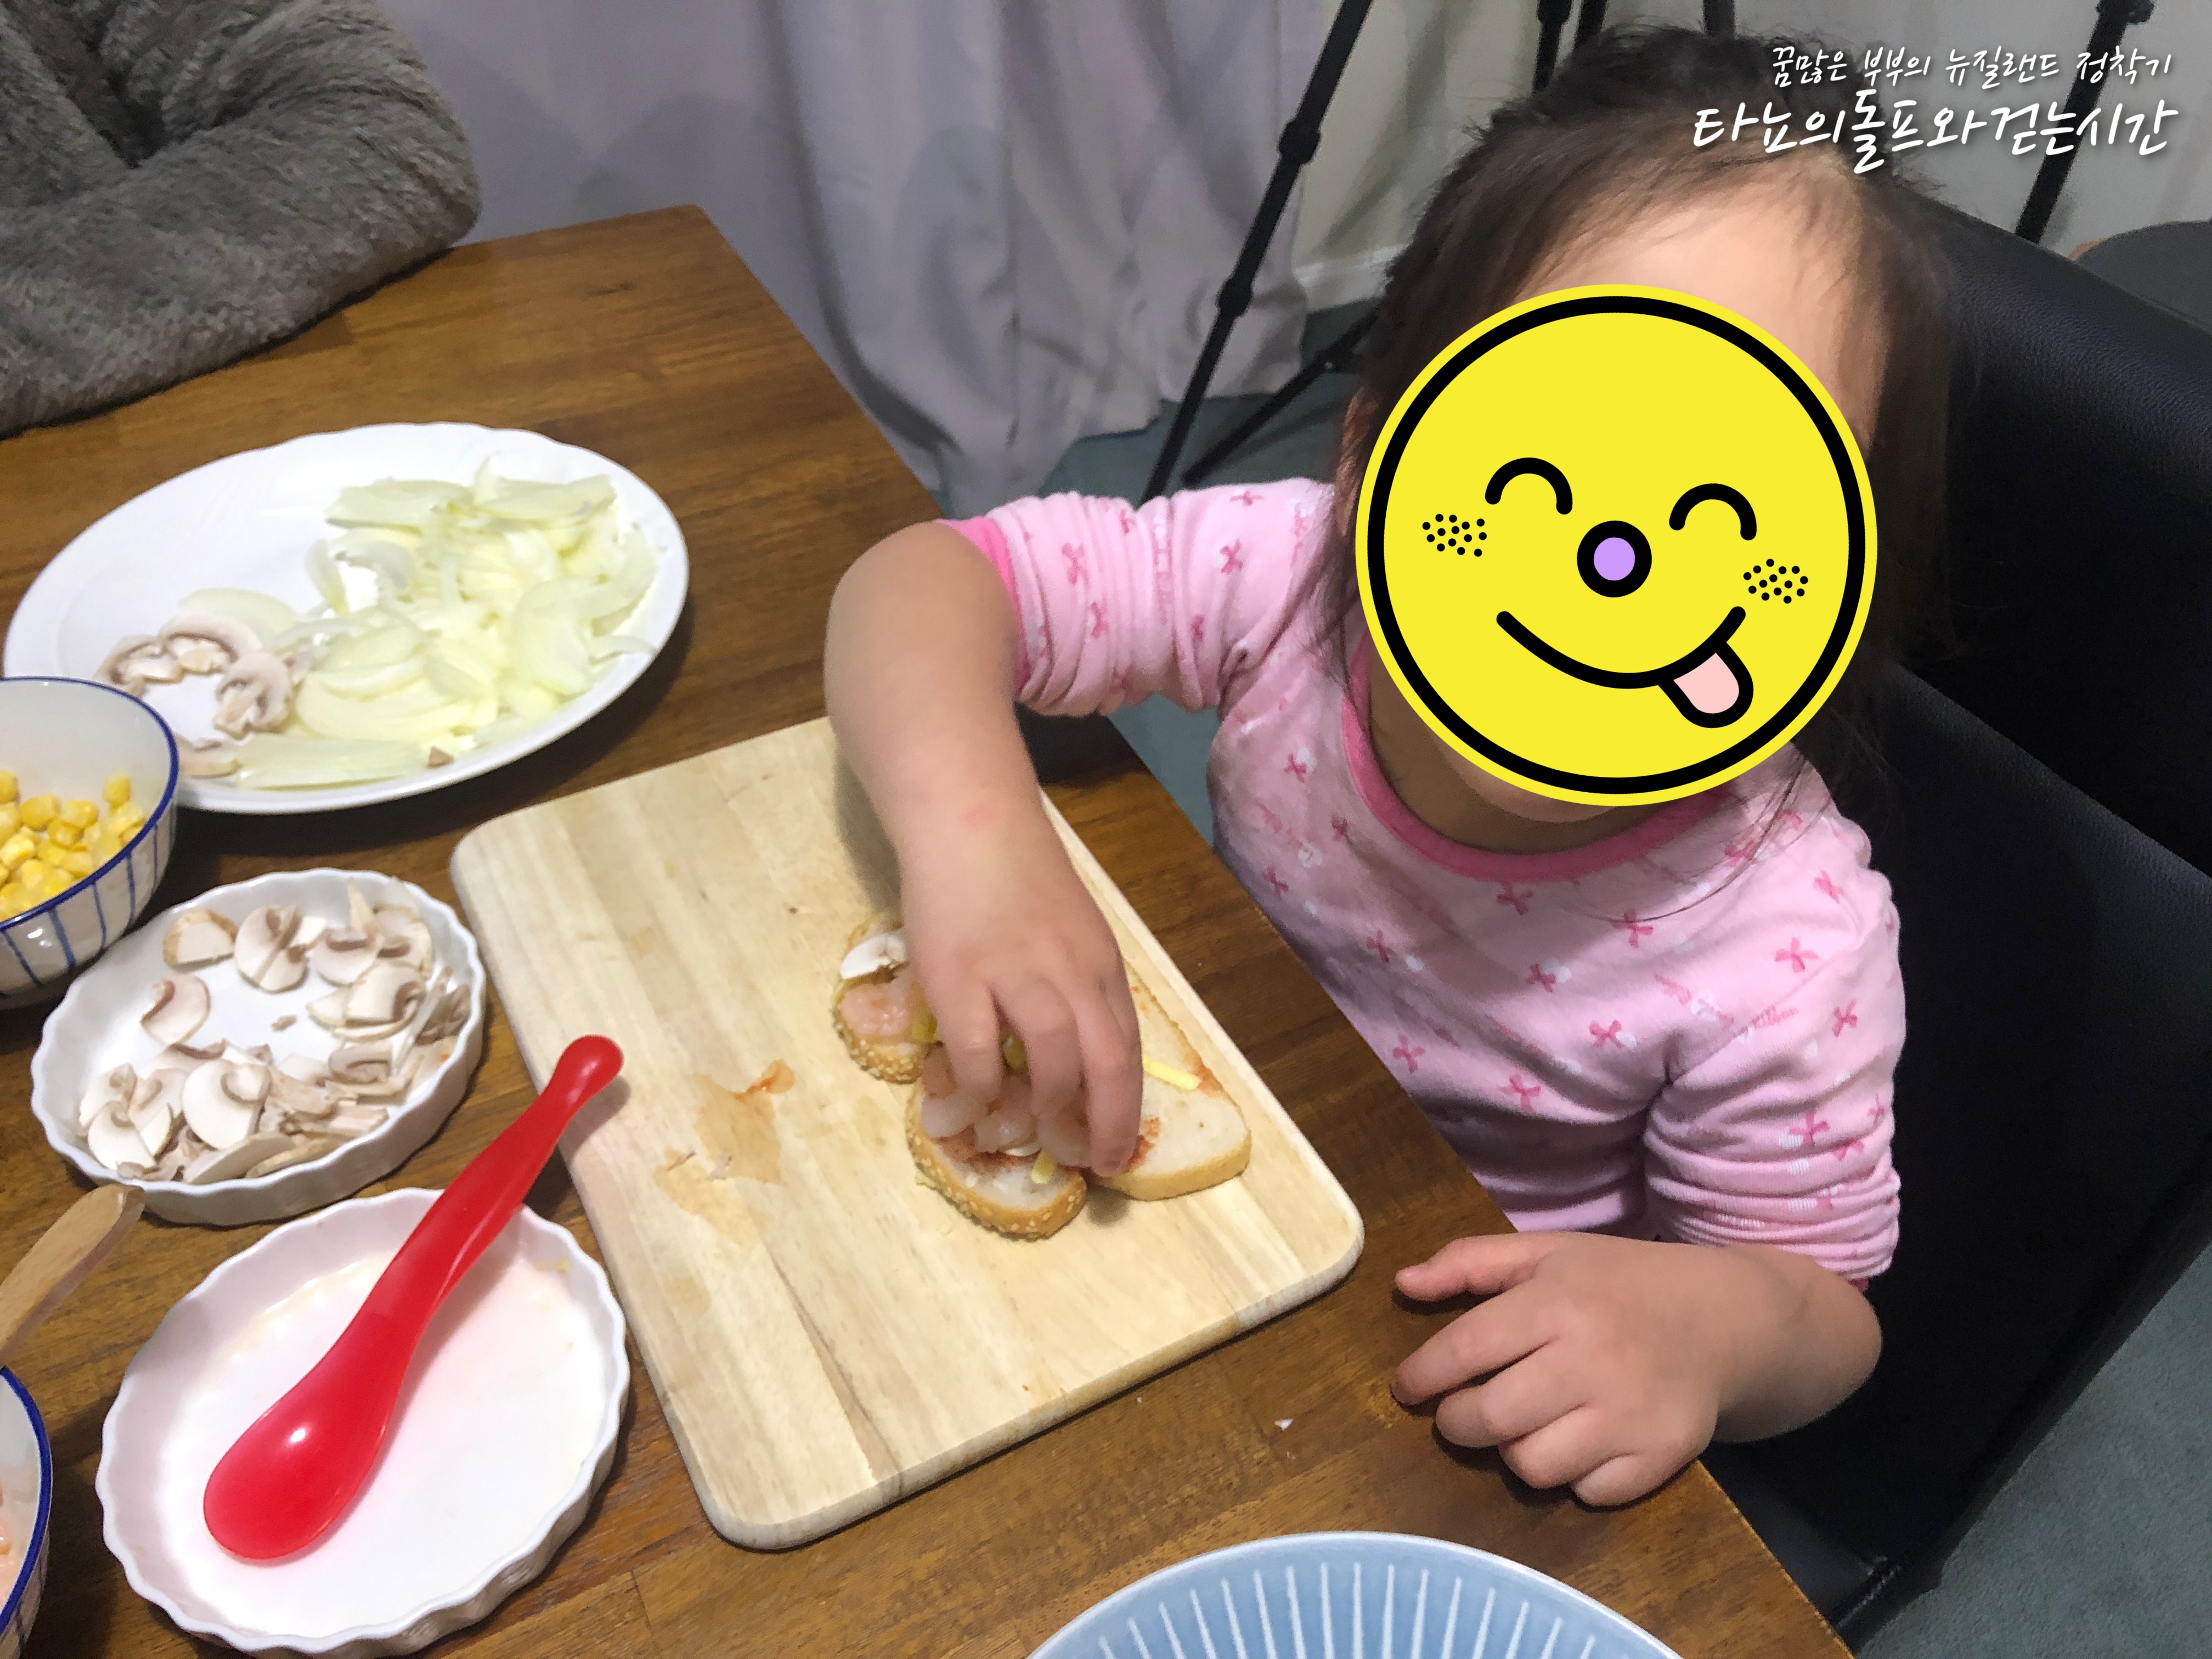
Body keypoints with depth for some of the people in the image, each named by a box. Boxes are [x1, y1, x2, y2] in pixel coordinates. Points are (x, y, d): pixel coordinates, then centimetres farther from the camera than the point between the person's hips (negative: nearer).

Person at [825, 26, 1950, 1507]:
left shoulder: (1785, 950, -30)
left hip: (1468, 1380, -1)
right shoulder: (1288, 575, -27)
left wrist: (1711, 1322, -40)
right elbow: (924, 579, -25)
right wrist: (973, 831, -46)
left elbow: (1818, 1305, -15)